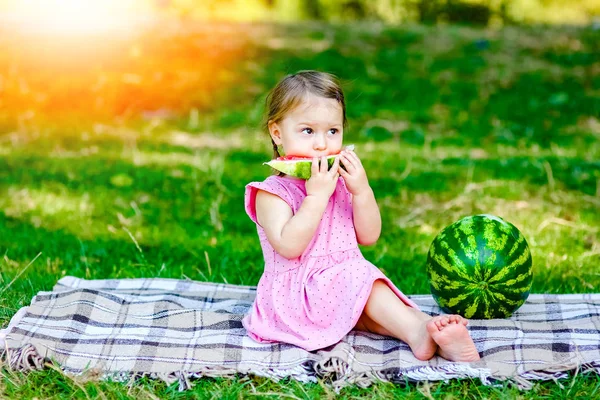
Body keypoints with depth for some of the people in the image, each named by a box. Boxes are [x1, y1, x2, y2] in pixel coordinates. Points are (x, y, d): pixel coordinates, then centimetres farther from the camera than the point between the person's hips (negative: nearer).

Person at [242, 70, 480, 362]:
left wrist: (362, 190, -12)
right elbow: (289, 246, -25)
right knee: (358, 276, -26)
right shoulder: (273, 193, -10)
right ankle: (416, 331, -34)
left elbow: (368, 236, 3)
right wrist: (317, 195, -27)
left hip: (346, 288, 7)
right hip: (296, 297, -7)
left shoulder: (340, 183, 10)